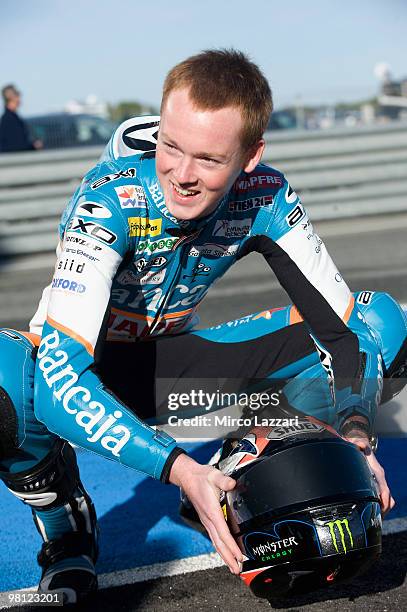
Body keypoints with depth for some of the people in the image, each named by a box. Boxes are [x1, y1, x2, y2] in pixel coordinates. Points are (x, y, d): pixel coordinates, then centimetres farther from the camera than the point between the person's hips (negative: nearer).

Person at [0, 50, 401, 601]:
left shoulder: (265, 200, -20)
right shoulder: (111, 200, -31)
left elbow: (341, 321, -13)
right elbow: (61, 373, -39)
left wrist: (354, 432, -32)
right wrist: (180, 469, -48)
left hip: (170, 357, 4)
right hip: (89, 364, -3)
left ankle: (238, 483, 3)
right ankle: (63, 526, -7)